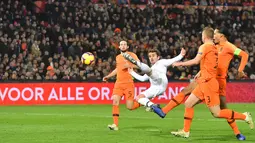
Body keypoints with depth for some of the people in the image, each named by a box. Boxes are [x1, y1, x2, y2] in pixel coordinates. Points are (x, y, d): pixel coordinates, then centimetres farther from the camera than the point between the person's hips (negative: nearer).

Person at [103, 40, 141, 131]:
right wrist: (108, 76, 28)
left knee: (130, 107, -8)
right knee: (115, 101, -15)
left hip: (128, 83, -5)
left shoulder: (132, 55, 0)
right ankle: (115, 125, -15)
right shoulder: (118, 57, 18)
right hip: (118, 83, 5)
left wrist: (129, 65, -21)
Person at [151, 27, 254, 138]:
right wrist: (201, 73, 21)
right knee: (188, 104, 10)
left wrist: (180, 64, -9)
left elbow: (196, 61, -19)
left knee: (217, 113, -9)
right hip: (204, 83, 9)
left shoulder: (205, 47, -11)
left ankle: (244, 116, -5)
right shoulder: (214, 48, 14)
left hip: (208, 83, -9)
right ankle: (185, 131, 11)